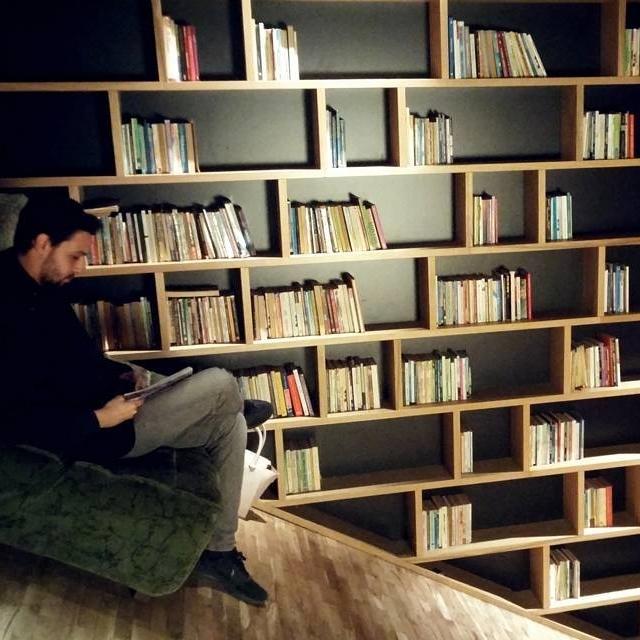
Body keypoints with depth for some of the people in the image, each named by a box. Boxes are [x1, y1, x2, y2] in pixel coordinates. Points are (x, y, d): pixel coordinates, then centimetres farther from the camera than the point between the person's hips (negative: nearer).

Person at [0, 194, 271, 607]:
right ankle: (238, 409, 26)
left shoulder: (40, 287, 5)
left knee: (228, 424, 6)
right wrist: (99, 417, -23)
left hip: (106, 403, 10)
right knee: (221, 386, -15)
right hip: (90, 432, -10)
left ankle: (219, 553, 13)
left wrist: (123, 372, 1)